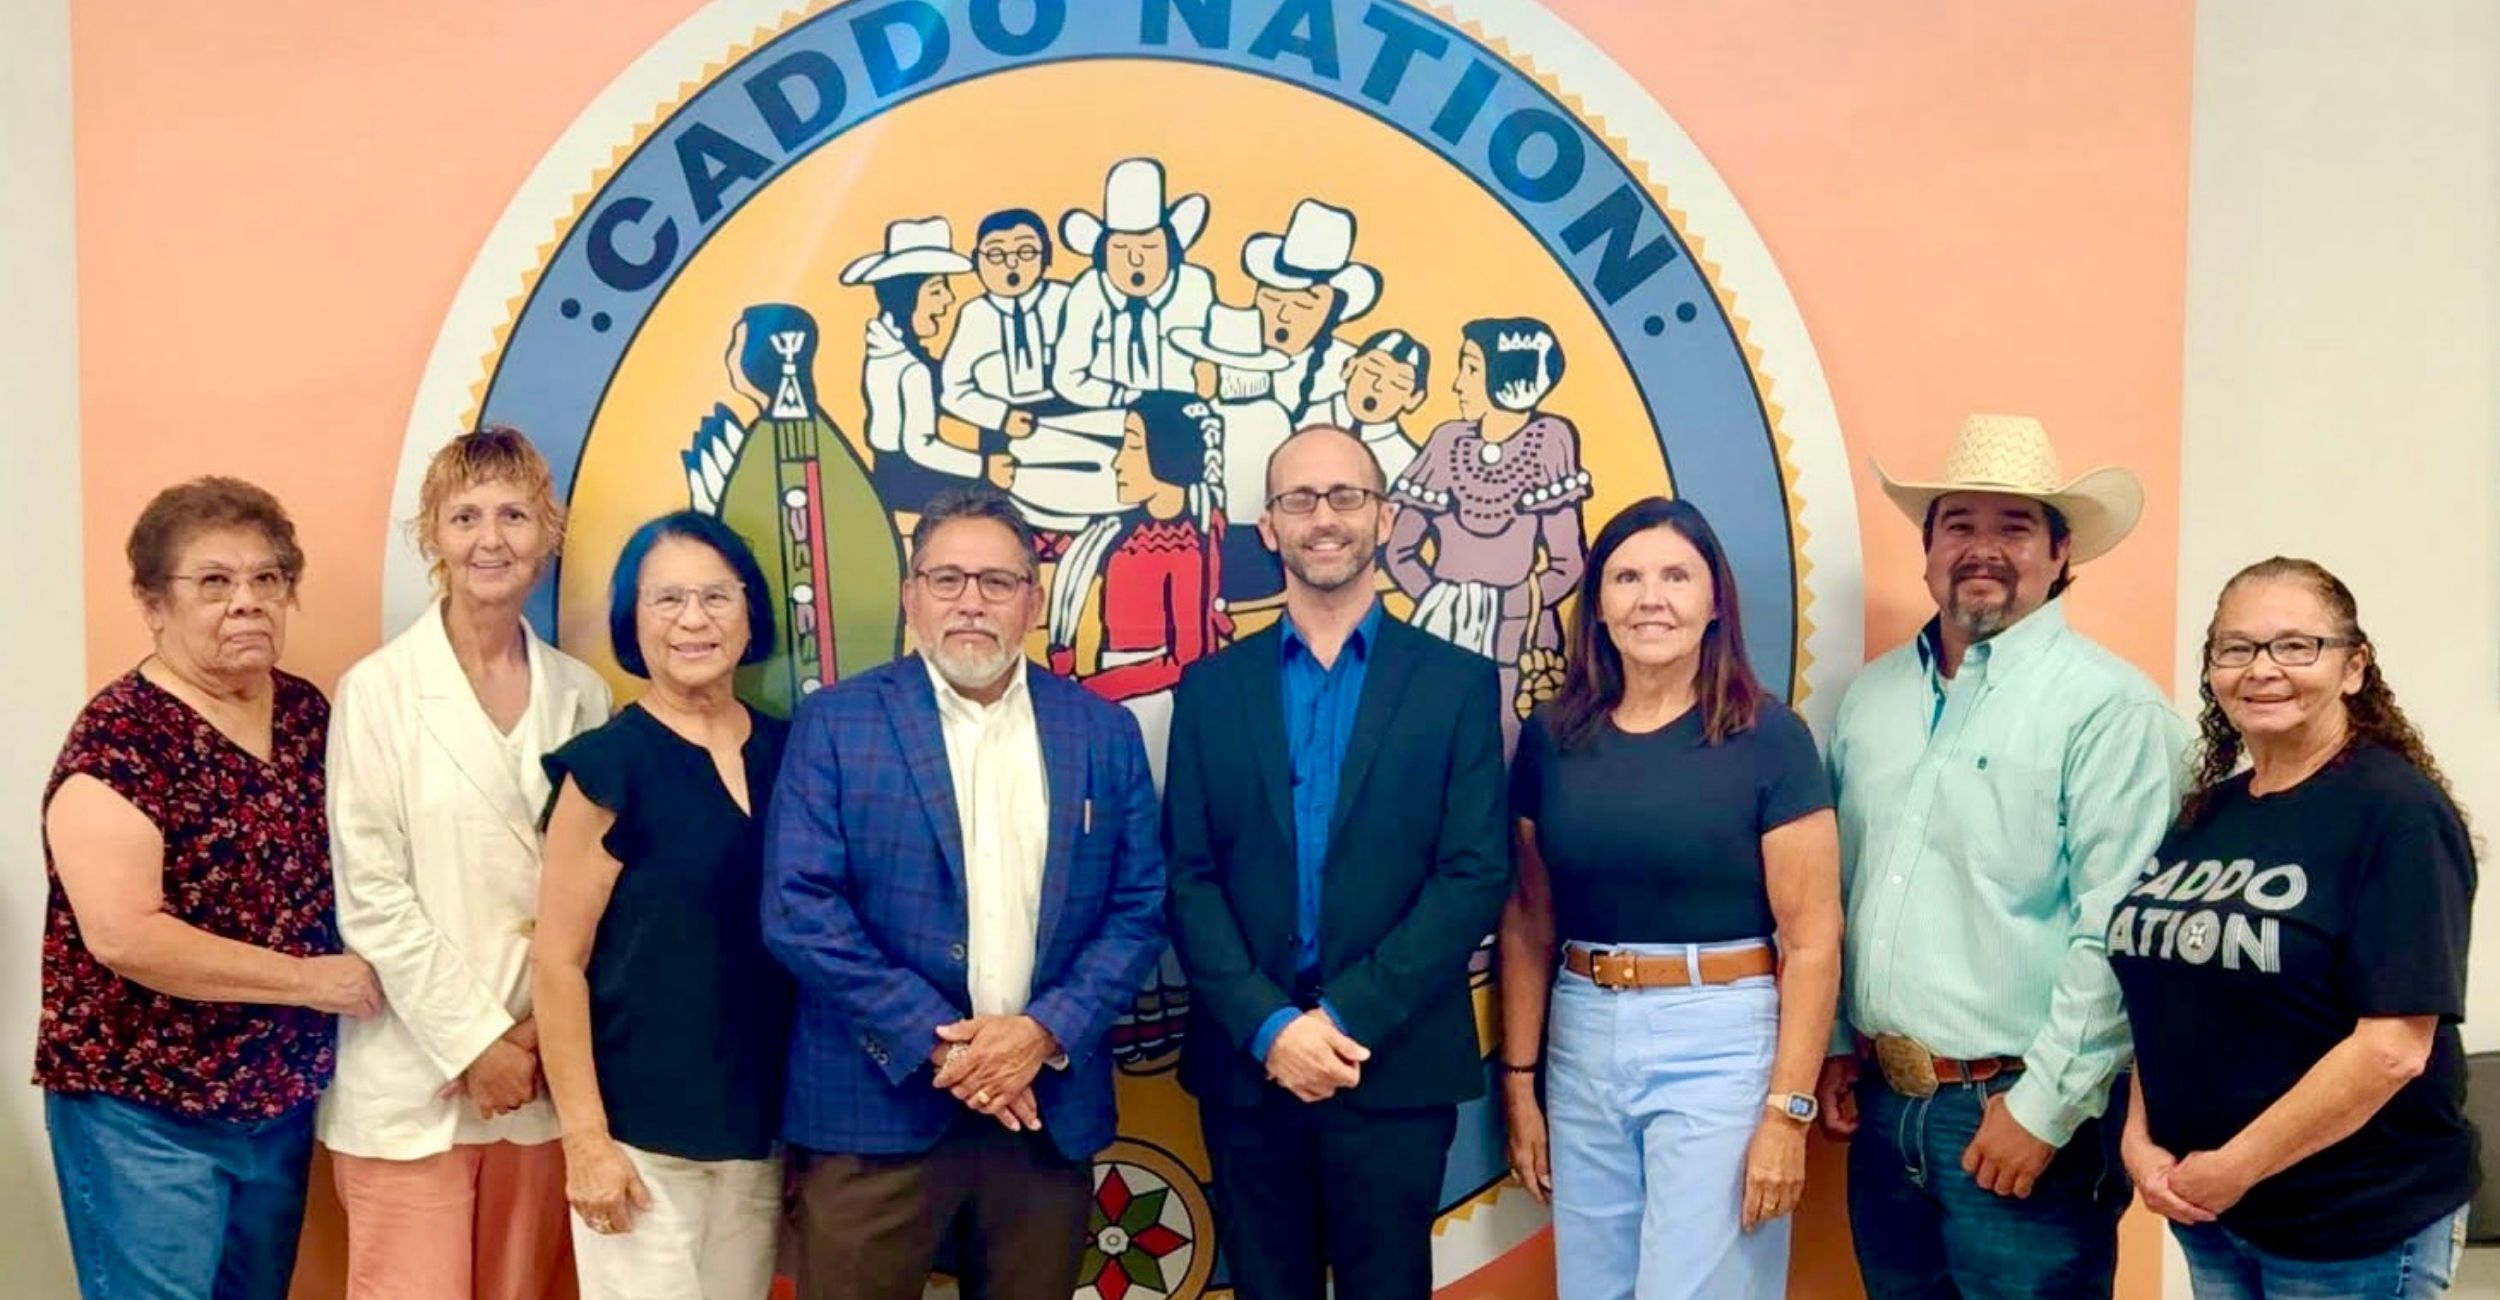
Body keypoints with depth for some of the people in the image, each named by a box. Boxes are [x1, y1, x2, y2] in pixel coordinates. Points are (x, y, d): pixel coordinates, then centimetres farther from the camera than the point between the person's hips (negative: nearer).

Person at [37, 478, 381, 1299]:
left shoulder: (308, 712, 3)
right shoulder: (119, 737, -16)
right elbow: (124, 937, -24)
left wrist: (361, 970, -2)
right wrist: (309, 980, -19)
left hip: (283, 1094, 7)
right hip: (145, 1111, -6)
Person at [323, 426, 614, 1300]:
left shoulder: (579, 694, 6)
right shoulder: (378, 689, -5)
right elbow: (370, 894, -8)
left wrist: (543, 1032, -3)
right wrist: (473, 1042, -10)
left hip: (542, 1072, 4)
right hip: (415, 1080, -3)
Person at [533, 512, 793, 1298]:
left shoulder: (786, 751, 4)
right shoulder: (607, 763, -9)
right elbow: (558, 961, -9)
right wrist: (584, 1138, -12)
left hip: (760, 1123, 5)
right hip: (641, 1128, -5)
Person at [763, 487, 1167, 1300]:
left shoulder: (1104, 731, 6)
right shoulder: (836, 722, -1)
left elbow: (1141, 907, 3)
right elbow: (798, 909, -8)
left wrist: (1046, 1032, -11)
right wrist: (935, 1041, -13)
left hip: (1050, 1108, 2)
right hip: (876, 1107, -2)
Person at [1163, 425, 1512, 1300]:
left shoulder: (1456, 683, 1)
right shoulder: (1213, 688, 6)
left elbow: (1476, 875, -6)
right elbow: (1189, 878, 1)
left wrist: (1349, 1018, -13)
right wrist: (1268, 1025, -12)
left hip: (1396, 1068, -1)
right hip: (1247, 1064, 2)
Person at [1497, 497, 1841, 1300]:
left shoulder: (1768, 736, -8)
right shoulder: (1552, 735, 2)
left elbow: (1811, 941, -8)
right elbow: (1527, 924, 8)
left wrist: (1787, 1111, -12)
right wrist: (1517, 1080, 8)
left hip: (1720, 1045, -4)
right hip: (1583, 1046, 4)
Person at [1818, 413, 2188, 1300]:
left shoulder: (2111, 708, -12)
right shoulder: (1874, 694, 9)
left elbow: (2120, 937, -17)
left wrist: (2042, 1108, -17)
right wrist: (1834, 1044, 11)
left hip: (2018, 1112, -6)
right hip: (1883, 1102, 6)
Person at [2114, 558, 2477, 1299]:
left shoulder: (2399, 814, -14)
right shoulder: (2205, 812, 6)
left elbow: (2393, 1049, -20)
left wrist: (2232, 1168, -17)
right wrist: (2140, 1142, -4)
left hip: (2355, 1228, -6)